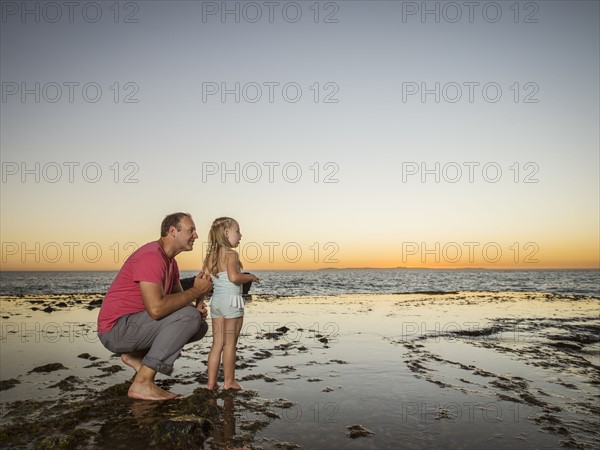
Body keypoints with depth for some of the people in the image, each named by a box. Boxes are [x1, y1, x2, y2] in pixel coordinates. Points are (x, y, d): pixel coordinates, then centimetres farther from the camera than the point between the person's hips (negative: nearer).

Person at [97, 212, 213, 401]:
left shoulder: (170, 261, 11)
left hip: (134, 324, 10)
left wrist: (197, 306, -8)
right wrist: (196, 290, -21)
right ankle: (142, 384, -18)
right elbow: (156, 309, -32)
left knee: (200, 326, 6)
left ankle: (136, 355, 10)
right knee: (189, 316, -23)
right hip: (117, 328, -9)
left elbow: (179, 299, 15)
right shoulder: (151, 256, -21)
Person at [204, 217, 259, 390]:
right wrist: (250, 277, -9)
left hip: (216, 301, 7)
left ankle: (211, 382, 15)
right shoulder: (231, 253, -12)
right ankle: (229, 381, 12)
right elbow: (234, 277, -25)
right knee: (230, 343, 4)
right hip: (231, 300, -7)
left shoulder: (211, 255, 10)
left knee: (217, 343, 13)